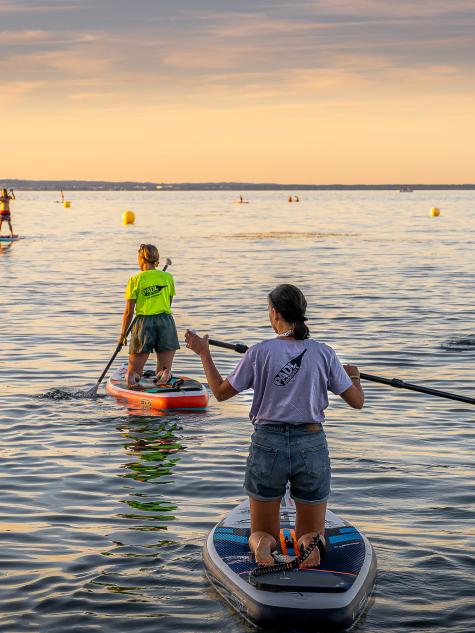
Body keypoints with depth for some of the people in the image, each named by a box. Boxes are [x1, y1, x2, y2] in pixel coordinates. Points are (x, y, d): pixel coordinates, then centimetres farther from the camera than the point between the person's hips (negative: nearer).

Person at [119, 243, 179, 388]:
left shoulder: (135, 280, -1)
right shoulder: (168, 277, 6)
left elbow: (128, 312, -1)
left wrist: (122, 335, 9)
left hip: (143, 323, -2)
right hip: (166, 322, 2)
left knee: (133, 371, 10)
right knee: (165, 370, 11)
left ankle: (132, 376, -25)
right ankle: (165, 373, -24)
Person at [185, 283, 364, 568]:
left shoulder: (260, 353, -7)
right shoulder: (324, 353, -3)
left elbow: (221, 392, 5)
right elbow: (357, 401, 4)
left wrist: (204, 353, 18)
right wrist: (354, 375, 26)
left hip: (267, 445, -1)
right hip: (312, 447, 1)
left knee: (263, 533, 17)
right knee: (311, 533, 17)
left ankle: (262, 546, -19)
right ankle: (311, 545, -20)